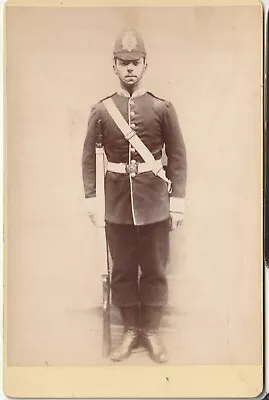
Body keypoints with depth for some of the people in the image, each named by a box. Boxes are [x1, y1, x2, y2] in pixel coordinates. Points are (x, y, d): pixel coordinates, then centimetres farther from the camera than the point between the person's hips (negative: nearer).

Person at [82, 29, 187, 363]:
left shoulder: (162, 108, -2)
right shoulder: (101, 110, 1)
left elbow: (177, 157, 0)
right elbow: (89, 157, 6)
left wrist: (177, 200, -4)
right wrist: (91, 197, 1)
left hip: (154, 203, -1)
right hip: (117, 204, 1)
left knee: (154, 270, 8)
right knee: (122, 270, 11)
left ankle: (151, 331, 25)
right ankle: (130, 330, 27)